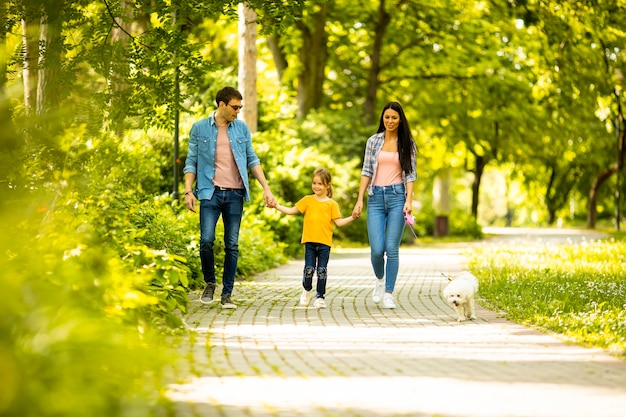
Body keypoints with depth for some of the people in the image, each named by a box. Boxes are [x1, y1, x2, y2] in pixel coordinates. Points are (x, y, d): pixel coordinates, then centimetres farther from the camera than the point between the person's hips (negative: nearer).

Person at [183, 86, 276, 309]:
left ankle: (227, 294, 8)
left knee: (232, 245, 1)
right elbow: (191, 162, 5)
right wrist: (188, 191, -6)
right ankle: (209, 284, 11)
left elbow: (252, 160, 13)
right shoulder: (200, 128, 3)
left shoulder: (242, 128, 9)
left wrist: (266, 188, 5)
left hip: (235, 194, 2)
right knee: (206, 241, -13)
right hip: (210, 192, -2)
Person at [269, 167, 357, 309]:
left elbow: (338, 222, 2)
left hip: (324, 243, -1)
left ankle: (320, 297, 10)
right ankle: (307, 290, 24)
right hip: (310, 241, 1)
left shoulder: (332, 204, 5)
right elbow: (291, 211, 11)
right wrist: (277, 206, 3)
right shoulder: (307, 200, 9)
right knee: (309, 269, -3)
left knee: (322, 270, -1)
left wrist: (352, 218, -11)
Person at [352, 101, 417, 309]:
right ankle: (379, 279, 25)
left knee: (392, 248, -6)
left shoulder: (407, 143, 5)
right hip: (376, 197, 1)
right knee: (377, 249, -7)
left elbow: (410, 174, 3)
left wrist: (409, 200, -9)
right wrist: (360, 200, 3)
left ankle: (389, 294, 2)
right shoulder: (373, 141, 9)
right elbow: (366, 172, 9)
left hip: (397, 196, -1)